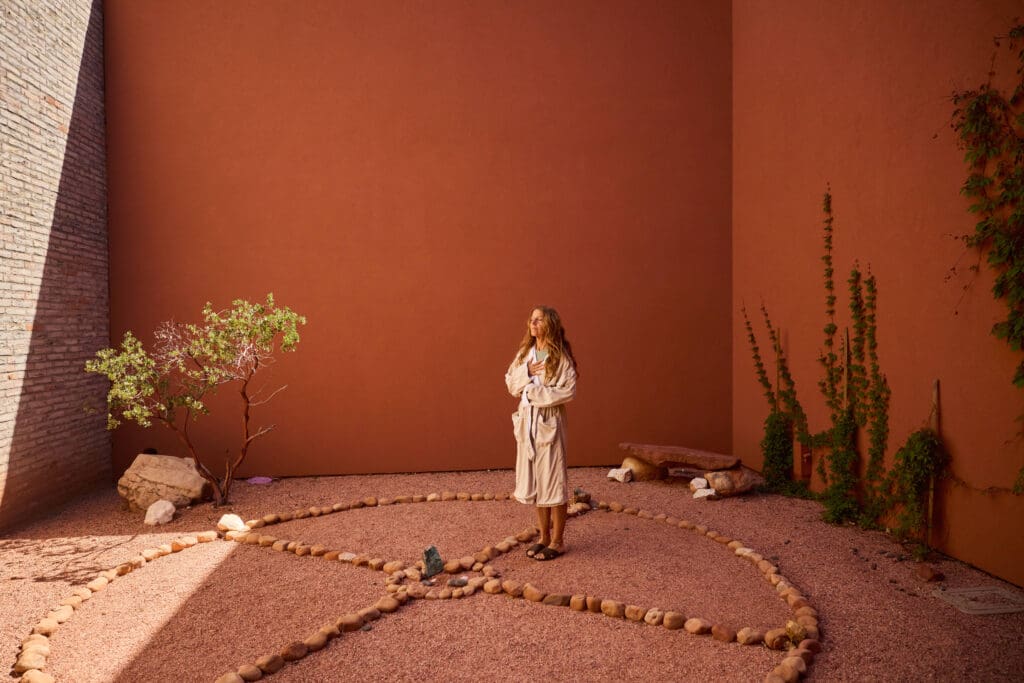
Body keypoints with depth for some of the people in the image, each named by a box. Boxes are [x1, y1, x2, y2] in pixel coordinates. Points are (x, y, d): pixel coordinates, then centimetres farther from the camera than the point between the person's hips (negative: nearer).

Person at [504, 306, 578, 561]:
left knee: (553, 480, 0)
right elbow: (511, 384, 9)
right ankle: (544, 537, 24)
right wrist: (526, 372, -9)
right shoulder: (524, 353, 10)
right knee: (533, 480, 11)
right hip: (526, 421, 6)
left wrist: (534, 392, -15)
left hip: (549, 422, -6)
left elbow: (568, 391, -16)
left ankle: (557, 541, 12)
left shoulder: (561, 357, -9)